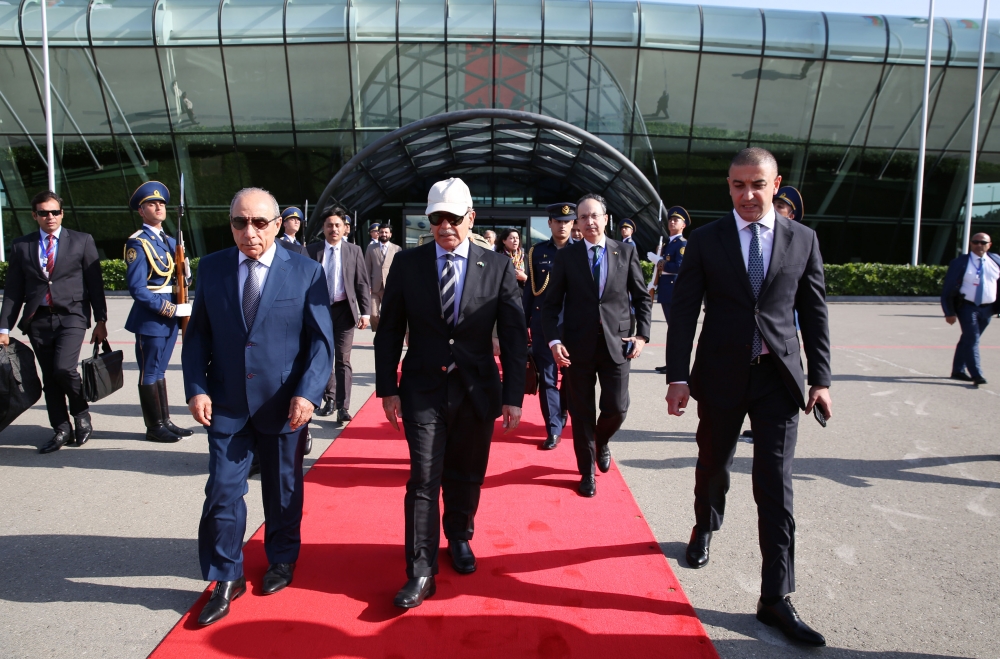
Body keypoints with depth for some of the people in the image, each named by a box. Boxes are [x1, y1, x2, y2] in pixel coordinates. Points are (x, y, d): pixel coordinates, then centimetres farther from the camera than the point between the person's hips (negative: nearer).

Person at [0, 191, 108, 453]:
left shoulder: (82, 241, 5)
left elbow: (95, 283, 4)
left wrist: (100, 320, 0)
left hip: (71, 316, -3)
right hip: (38, 320, 3)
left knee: (64, 368, -18)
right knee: (49, 377, 7)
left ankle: (82, 414, 8)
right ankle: (61, 431, 18)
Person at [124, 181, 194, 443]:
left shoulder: (170, 241, 13)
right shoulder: (138, 243, -11)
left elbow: (181, 279, 15)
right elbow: (137, 289, -17)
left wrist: (184, 269, -7)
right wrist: (170, 309, -18)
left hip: (170, 316, 7)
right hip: (150, 318, -7)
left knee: (159, 370, 16)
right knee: (150, 374, 3)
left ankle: (165, 422, 23)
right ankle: (154, 427, 12)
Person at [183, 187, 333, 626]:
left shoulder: (306, 272, -6)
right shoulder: (211, 268, 2)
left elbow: (321, 340, -7)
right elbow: (197, 334, 5)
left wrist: (307, 393, -16)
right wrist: (196, 388, -7)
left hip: (283, 405, -1)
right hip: (226, 404, 2)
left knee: (284, 490, 15)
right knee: (222, 492, 4)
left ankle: (282, 561, 37)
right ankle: (226, 578, 22)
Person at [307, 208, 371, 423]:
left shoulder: (354, 251, 1)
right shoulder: (312, 251, 2)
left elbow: (362, 283, 0)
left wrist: (365, 312, -6)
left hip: (344, 310, -2)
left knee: (343, 359, -3)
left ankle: (343, 407, -1)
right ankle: (329, 399, 29)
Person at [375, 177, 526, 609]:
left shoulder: (498, 266, -2)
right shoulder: (407, 263, -1)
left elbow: (513, 337, -2)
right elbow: (389, 331, 3)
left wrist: (513, 396, -5)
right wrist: (387, 388, -1)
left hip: (477, 390, 1)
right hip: (423, 390, 0)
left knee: (466, 476, 15)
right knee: (424, 479, -1)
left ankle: (459, 538, 40)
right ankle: (421, 571, 11)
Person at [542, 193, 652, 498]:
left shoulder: (626, 251, 4)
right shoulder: (566, 256, 2)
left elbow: (642, 298, 9)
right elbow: (552, 303, 1)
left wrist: (642, 334, -1)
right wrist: (554, 340, -12)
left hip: (616, 344, 1)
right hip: (578, 345, 0)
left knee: (616, 408, 2)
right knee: (582, 412, 7)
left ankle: (601, 442, 38)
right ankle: (587, 472, 26)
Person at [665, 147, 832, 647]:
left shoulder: (802, 239, 3)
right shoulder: (705, 240, -2)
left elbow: (814, 313, 4)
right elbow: (683, 312, -5)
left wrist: (821, 379, -1)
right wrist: (678, 376, -11)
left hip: (779, 379, 0)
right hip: (721, 376, 0)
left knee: (775, 485, 0)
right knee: (713, 465, 18)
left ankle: (776, 598, 8)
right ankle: (705, 528, 48)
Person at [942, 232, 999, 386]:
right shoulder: (960, 263, -7)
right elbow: (948, 289, -8)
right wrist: (949, 312, -12)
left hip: (987, 308, 4)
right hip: (967, 306, -4)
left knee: (967, 339, 13)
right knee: (972, 339, -12)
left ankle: (958, 370, 21)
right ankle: (976, 375, -14)